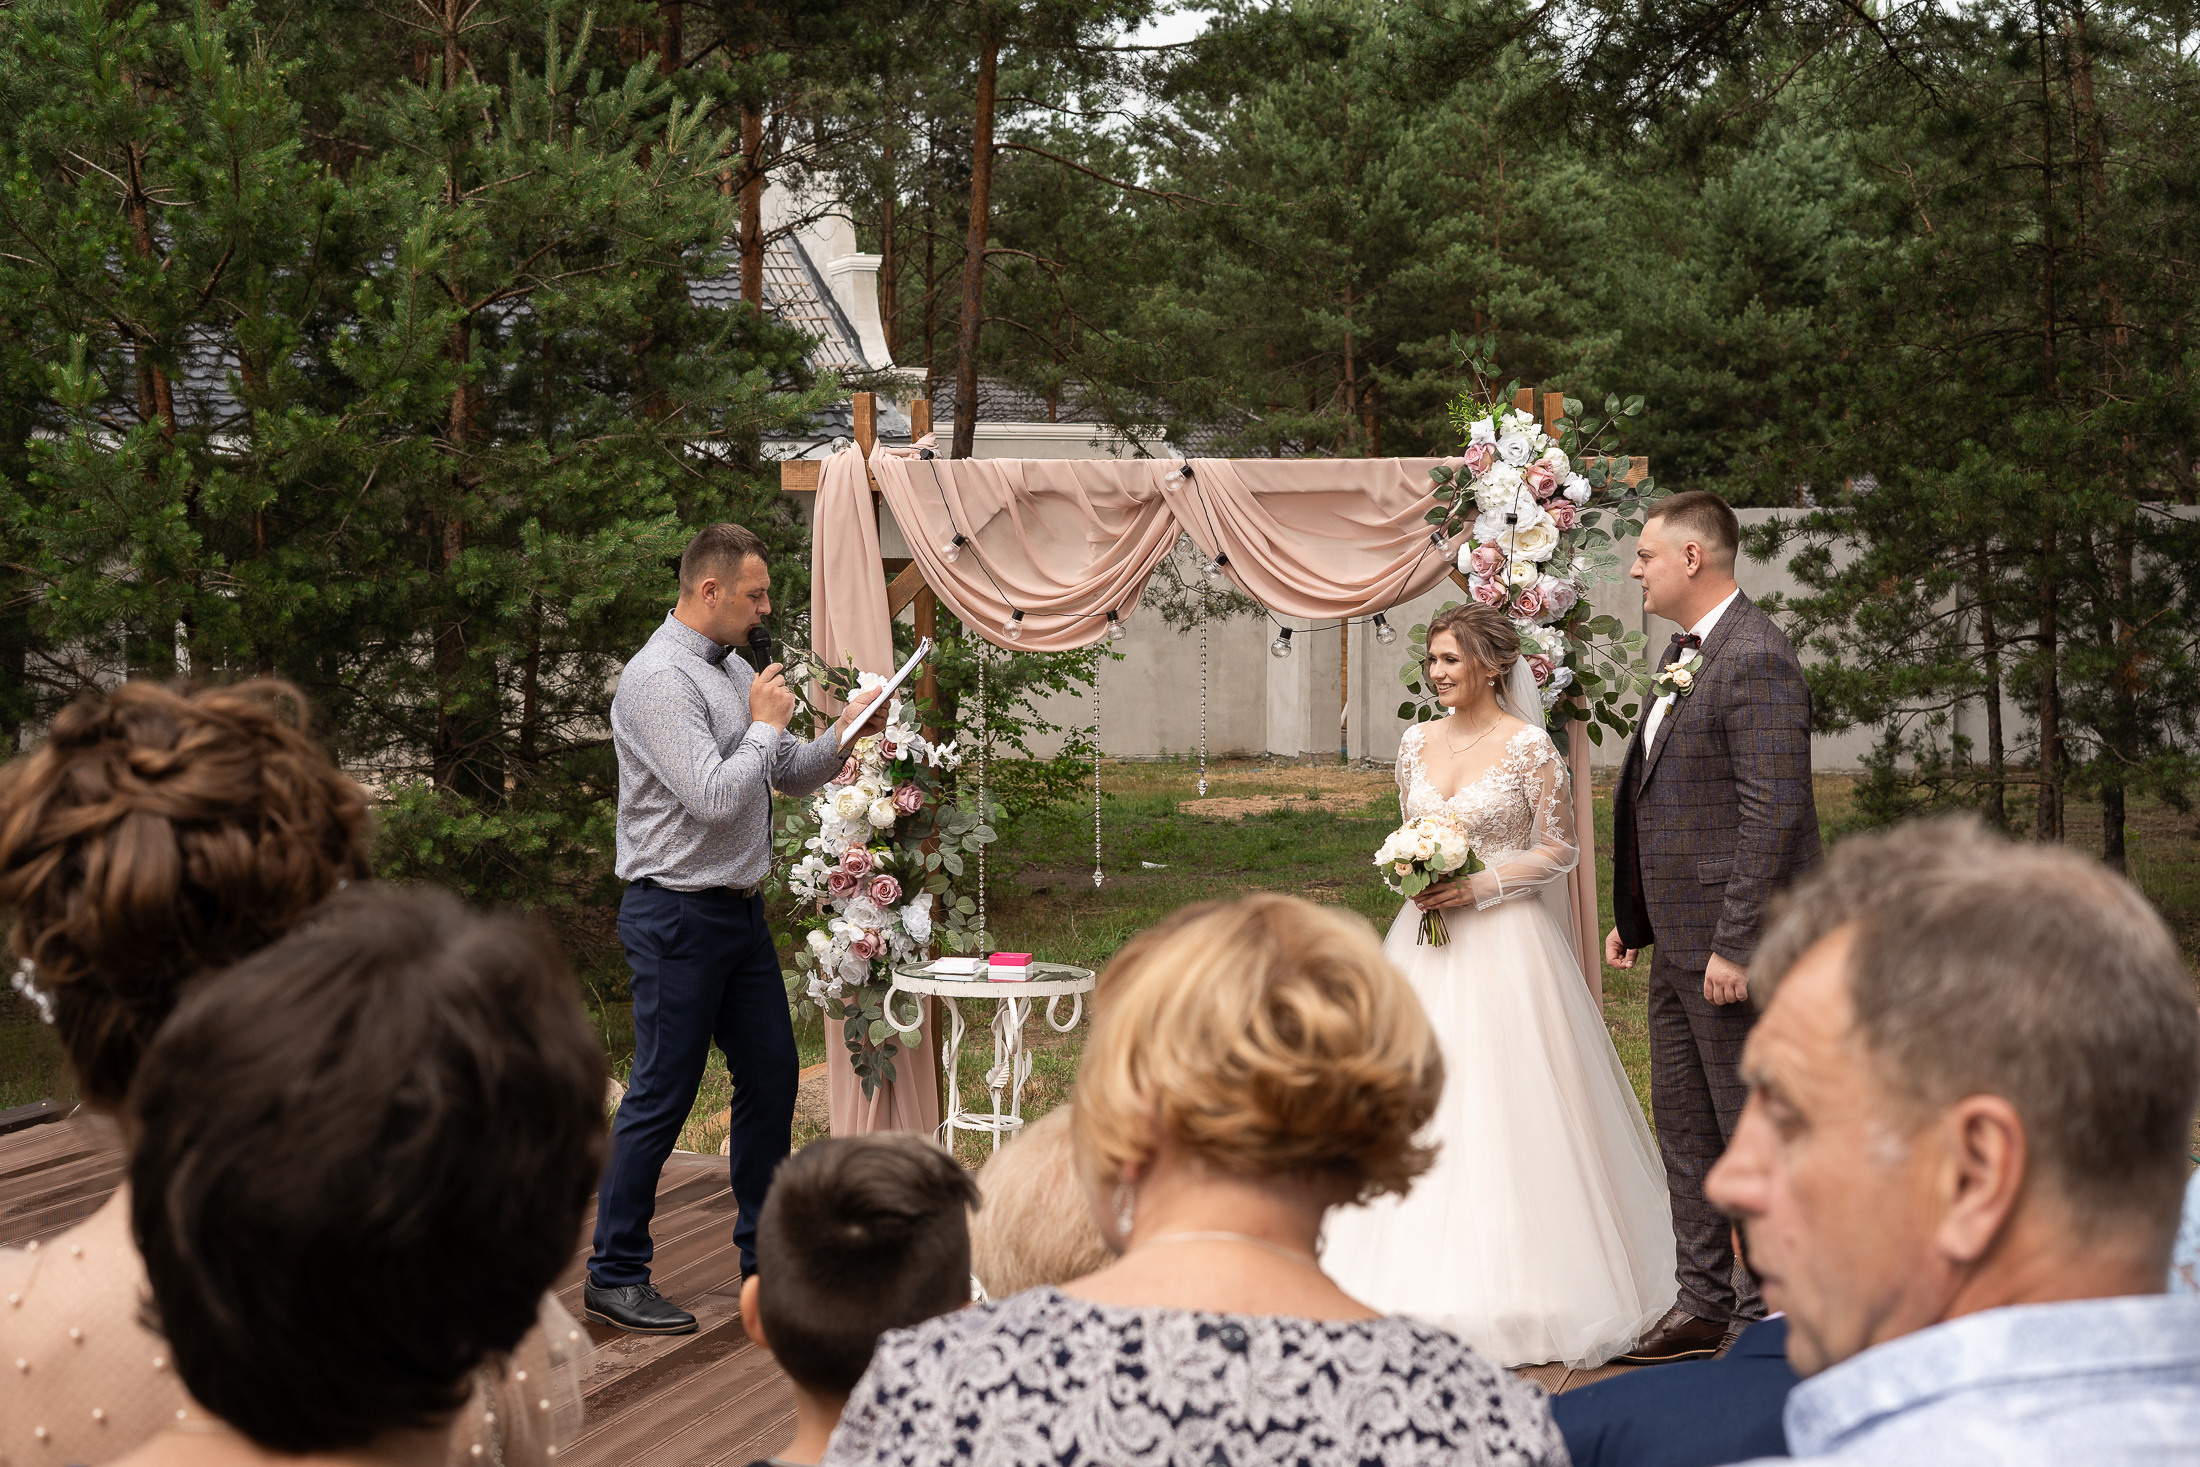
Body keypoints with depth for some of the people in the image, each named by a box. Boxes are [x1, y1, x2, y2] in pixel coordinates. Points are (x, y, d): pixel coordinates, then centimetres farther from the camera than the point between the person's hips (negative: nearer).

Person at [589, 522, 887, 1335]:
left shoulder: (734, 671, 12)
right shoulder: (658, 680, -18)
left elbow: (792, 776, 20)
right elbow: (716, 797, -25)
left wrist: (840, 733, 2)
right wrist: (766, 724, -12)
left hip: (740, 909, 9)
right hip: (676, 913, -9)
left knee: (771, 1077, 13)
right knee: (661, 1097, -4)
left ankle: (767, 1253, 26)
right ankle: (614, 1275, 5)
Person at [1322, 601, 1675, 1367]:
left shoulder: (1529, 747, -8)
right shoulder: (1417, 742, 9)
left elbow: (1559, 851, -5)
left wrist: (1482, 885, -15)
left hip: (1503, 944, -5)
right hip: (1427, 939, 6)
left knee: (1501, 1102, -5)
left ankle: (1512, 1280, 4)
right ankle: (1428, 1270, 11)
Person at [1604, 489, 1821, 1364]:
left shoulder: (1756, 661, -17)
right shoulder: (1686, 651, 14)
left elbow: (1772, 814, -22)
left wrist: (1735, 945, -23)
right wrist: (1632, 916, 18)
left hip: (1731, 944, -10)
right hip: (1678, 940, 10)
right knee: (1684, 1130, 15)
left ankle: (1764, 1319, 10)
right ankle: (1703, 1307, 25)